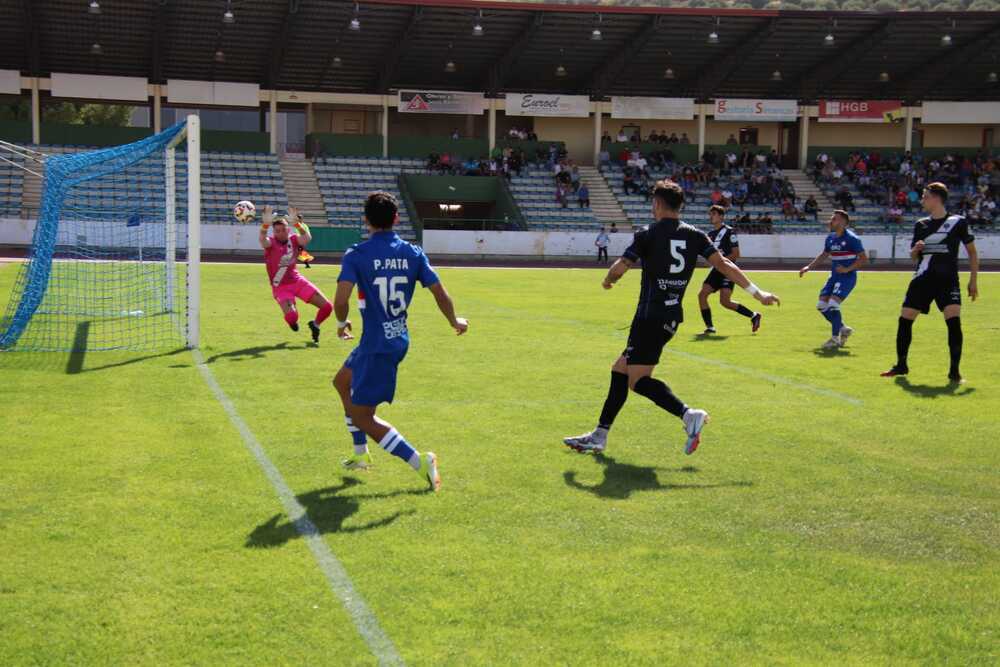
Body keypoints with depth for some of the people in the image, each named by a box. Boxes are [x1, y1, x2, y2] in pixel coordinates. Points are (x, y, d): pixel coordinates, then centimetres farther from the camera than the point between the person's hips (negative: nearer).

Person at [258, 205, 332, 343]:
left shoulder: (294, 240, -5)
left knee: (327, 306, -4)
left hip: (297, 281, 3)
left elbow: (307, 238, -28)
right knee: (291, 316, -27)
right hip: (280, 287, -3)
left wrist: (297, 223, -45)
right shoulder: (271, 243, -12)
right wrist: (265, 224, -56)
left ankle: (315, 325, 29)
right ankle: (292, 321, 14)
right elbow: (262, 240, -37)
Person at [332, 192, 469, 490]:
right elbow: (441, 295, 0)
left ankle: (419, 461, -6)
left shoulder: (356, 255, -13)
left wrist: (341, 324, -1)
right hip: (399, 339, 7)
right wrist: (455, 323, 19)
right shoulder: (413, 253, 0)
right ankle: (360, 453, 37)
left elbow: (341, 300, -24)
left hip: (377, 345, -7)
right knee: (342, 381, 29)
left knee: (361, 416, 2)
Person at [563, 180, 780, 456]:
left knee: (637, 379, -7)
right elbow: (723, 264, -1)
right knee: (620, 370, 15)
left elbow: (619, 268, -10)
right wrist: (757, 292, -1)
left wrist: (608, 280, 13)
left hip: (650, 316, -7)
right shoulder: (695, 236, 8)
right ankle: (599, 436, 19)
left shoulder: (647, 235, -6)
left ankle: (688, 415, -23)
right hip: (672, 316, 7)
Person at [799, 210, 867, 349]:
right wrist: (809, 267, 18)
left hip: (847, 277, -8)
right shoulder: (830, 238, 8)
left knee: (833, 304, -20)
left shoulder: (852, 238, -14)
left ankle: (835, 339, -7)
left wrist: (847, 269, -22)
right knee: (821, 305, 2)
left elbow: (864, 258, -13)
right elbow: (824, 254, 25)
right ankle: (843, 329, 20)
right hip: (834, 276, 8)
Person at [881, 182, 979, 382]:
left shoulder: (958, 222, -1)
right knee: (904, 319, 2)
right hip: (922, 280, 4)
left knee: (954, 320, -20)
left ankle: (955, 370, -9)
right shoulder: (921, 224, 10)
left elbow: (972, 251, 5)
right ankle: (901, 365, 19)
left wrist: (973, 280, -1)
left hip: (948, 281, -4)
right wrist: (916, 249, -6)